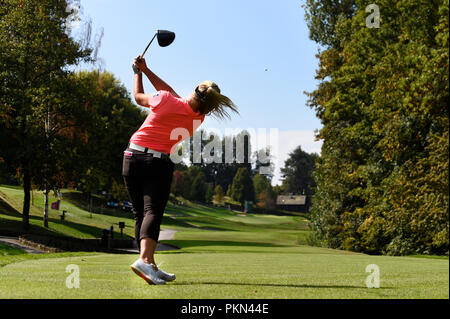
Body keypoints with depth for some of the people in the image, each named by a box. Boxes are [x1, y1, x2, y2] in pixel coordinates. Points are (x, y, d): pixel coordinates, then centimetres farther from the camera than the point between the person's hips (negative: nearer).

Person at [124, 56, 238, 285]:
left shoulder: (164, 100, -9)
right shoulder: (198, 119, 2)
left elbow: (138, 96, 12)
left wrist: (139, 72, 28)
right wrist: (146, 70, 19)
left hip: (133, 156, 1)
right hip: (159, 163, -1)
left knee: (140, 213, 7)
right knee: (152, 211, -11)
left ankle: (151, 267, 8)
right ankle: (144, 259, -34)